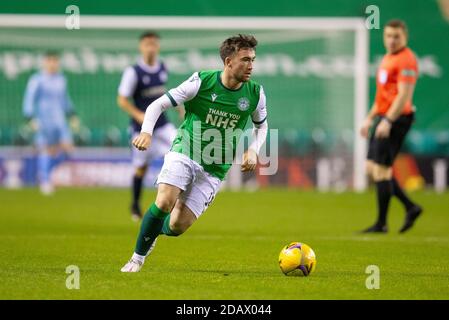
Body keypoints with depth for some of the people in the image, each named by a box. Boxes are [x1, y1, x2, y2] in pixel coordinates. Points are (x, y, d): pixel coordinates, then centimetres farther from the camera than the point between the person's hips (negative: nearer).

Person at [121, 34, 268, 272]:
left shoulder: (255, 94, -3)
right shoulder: (201, 82, -11)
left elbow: (261, 126, 18)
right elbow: (158, 105, -6)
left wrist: (253, 150, -1)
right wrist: (147, 132, -25)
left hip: (214, 170, 2)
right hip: (184, 153, -2)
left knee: (177, 226, -9)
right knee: (164, 202, -27)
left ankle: (153, 233, 28)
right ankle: (137, 258, -7)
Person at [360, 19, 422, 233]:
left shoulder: (406, 60, -12)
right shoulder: (387, 59, 19)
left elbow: (404, 95, -20)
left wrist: (388, 121, -25)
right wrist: (370, 119, 25)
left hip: (396, 118, -10)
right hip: (384, 117, 10)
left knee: (380, 169, -10)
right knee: (372, 168, 10)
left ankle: (381, 224, -3)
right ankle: (411, 208, 15)